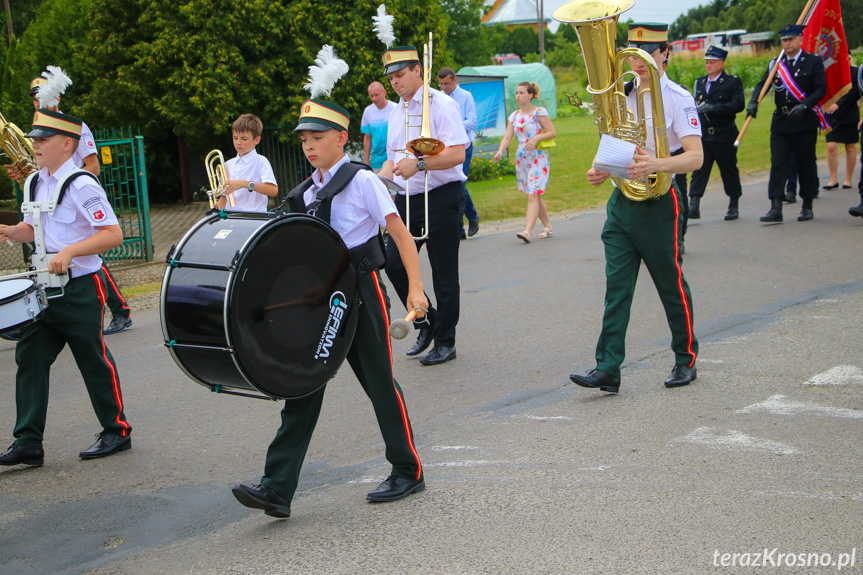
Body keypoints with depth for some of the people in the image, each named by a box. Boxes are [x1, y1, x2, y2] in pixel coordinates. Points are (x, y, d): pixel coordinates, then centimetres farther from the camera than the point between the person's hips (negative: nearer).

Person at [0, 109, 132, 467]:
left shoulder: (82, 186, -14)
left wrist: (70, 251, -29)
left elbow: (113, 234, -20)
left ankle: (117, 431, 20)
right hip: (45, 289, 7)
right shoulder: (36, 184, 10)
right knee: (29, 357, 2)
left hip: (80, 289, -7)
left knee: (93, 360, 3)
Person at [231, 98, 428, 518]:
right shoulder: (306, 193, 11)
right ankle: (277, 488, -3)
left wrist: (415, 288, -16)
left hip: (360, 291, -6)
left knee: (379, 383, 4)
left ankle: (409, 472, 21)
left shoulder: (363, 182, -7)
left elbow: (401, 235, -8)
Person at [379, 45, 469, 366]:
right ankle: (425, 322, 19)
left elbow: (457, 154, -18)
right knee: (394, 264, -1)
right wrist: (379, 178, 4)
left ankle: (445, 342, 10)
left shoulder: (440, 105, -8)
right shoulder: (396, 113, 16)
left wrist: (419, 164, -28)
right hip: (407, 199, 7)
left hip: (441, 198, -7)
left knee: (444, 274, -1)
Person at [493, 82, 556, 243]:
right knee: (534, 196, 11)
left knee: (533, 194, -15)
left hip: (538, 157, -6)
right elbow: (507, 137, 3)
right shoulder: (514, 116, 10)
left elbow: (552, 132, -5)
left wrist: (536, 138, -21)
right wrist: (500, 151, -14)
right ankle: (547, 227, 25)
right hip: (521, 158, 6)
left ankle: (528, 231, -23)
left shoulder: (539, 112, -5)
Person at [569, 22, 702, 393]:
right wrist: (599, 170, -1)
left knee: (672, 286, 6)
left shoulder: (678, 99, -8)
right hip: (622, 200, 5)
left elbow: (695, 157, -18)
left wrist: (655, 165, -35)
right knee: (616, 286, -3)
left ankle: (686, 360, 22)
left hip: (659, 202, -5)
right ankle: (607, 369, -7)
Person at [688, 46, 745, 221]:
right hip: (703, 136, 4)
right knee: (699, 170, -8)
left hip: (724, 136, -4)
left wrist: (713, 108, -26)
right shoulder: (700, 82, 12)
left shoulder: (732, 82, -4)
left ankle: (734, 206, 20)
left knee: (729, 171, 7)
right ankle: (694, 206, -14)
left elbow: (738, 104, -18)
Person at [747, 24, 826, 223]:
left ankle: (807, 207, 18)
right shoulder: (776, 64, 10)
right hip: (780, 123, 3)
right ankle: (776, 208, -11)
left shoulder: (813, 61, 0)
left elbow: (821, 89, -7)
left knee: (806, 165, 5)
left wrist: (804, 105, -23)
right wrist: (754, 102, -20)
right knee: (777, 164, -6)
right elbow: (763, 85, 1)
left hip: (805, 123, -3)